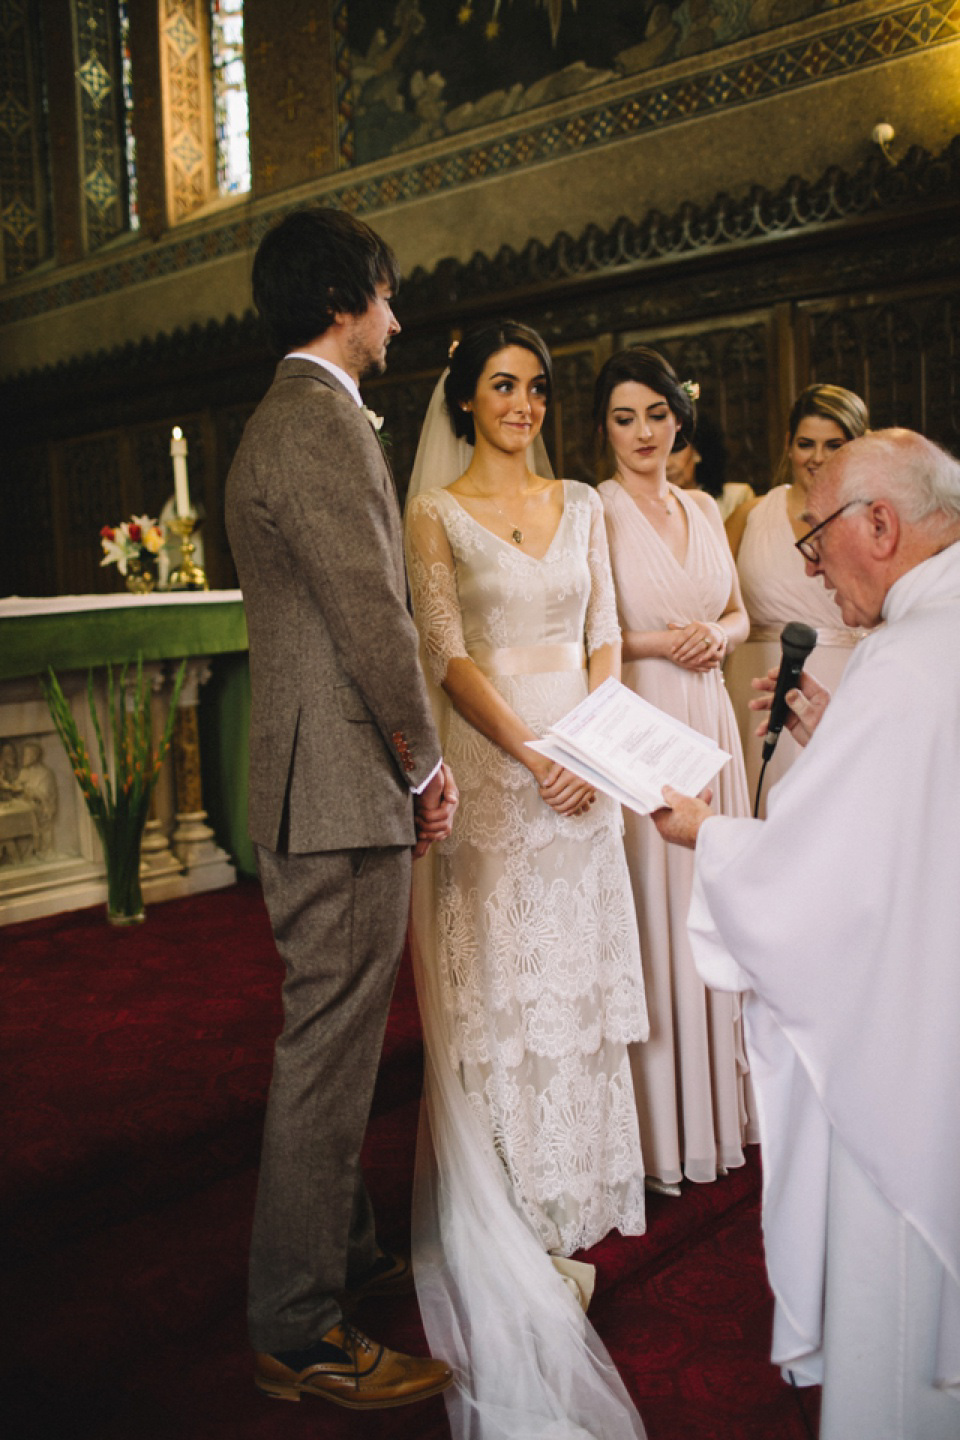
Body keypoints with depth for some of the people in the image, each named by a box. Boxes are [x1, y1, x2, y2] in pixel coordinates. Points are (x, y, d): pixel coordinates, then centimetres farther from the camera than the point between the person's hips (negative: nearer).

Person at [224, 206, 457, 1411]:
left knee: (332, 1039, 20)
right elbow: (375, 623, -19)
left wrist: (406, 761, 17)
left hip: (313, 783, 11)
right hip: (344, 792, -11)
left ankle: (339, 1255, 37)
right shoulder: (322, 423, -14)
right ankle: (299, 1332, 13)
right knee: (329, 1050, -2)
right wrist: (425, 765, -6)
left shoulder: (281, 419, 20)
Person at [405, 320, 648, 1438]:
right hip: (490, 766, -4)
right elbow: (448, 659, -8)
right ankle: (502, 1213, 15)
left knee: (575, 971, 9)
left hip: (583, 760, 4)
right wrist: (535, 757, -16)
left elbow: (605, 640, 9)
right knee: (493, 981, 1)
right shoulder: (435, 515, 0)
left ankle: (572, 1195, 24)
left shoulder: (581, 505, 12)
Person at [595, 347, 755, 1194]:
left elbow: (738, 615, 19)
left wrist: (717, 634, -3)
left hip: (708, 723, 6)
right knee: (646, 913, -2)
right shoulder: (591, 512, -5)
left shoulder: (705, 510, 13)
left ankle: (714, 1104, 28)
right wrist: (655, 643, -14)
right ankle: (651, 1131, 13)